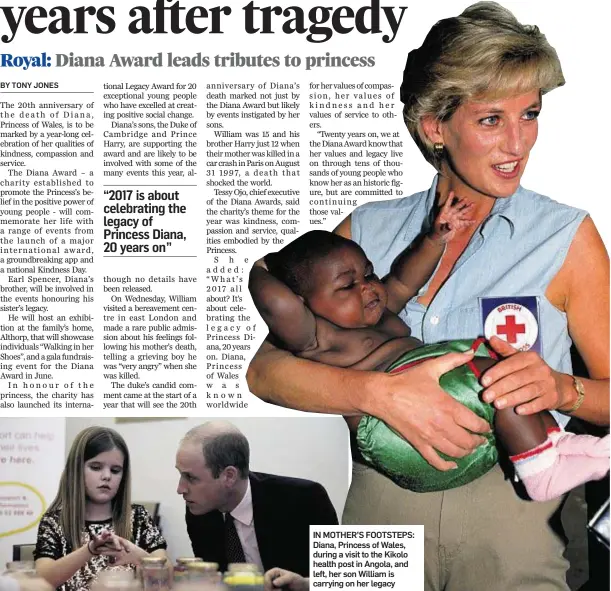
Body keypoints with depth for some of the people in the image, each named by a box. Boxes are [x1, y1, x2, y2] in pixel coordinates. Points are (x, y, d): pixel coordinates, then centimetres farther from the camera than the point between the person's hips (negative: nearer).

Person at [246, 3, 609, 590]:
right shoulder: (367, 230, 6)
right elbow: (265, 370, -1)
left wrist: (561, 388, -17)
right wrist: (381, 392, -18)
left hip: (509, 509, -1)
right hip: (381, 502, 1)